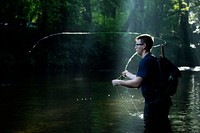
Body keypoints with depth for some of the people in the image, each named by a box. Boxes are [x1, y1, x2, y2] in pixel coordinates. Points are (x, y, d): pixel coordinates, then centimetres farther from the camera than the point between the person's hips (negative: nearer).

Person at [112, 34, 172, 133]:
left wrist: (119, 82, -11)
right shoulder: (153, 59, 17)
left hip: (153, 103, -10)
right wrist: (128, 74, 40)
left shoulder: (145, 61, -14)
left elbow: (137, 83, -23)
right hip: (163, 101, 10)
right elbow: (142, 79, 28)